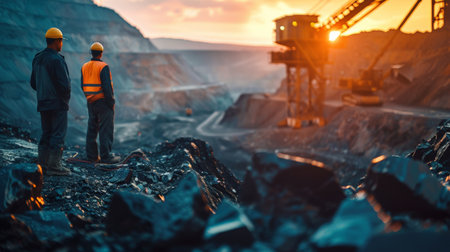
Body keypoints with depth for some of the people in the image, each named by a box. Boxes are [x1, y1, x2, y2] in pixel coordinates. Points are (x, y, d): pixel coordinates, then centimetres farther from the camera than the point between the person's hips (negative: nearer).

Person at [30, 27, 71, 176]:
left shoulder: (37, 59, 11)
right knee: (58, 135, -4)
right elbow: (65, 84, -20)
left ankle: (42, 165, 14)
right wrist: (66, 96, -1)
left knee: (46, 134, 13)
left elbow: (33, 83, 15)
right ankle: (54, 166, -4)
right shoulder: (57, 60, -16)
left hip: (43, 104, 8)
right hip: (58, 104, -8)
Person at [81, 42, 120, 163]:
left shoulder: (84, 67, 7)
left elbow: (83, 86, 10)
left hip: (90, 102, 7)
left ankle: (91, 155, 15)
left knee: (92, 128, 12)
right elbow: (107, 87, -19)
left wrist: (89, 98, 17)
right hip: (103, 102, -7)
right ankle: (106, 156, -3)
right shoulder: (103, 67, -14)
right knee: (106, 129, -3)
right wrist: (111, 102, -12)